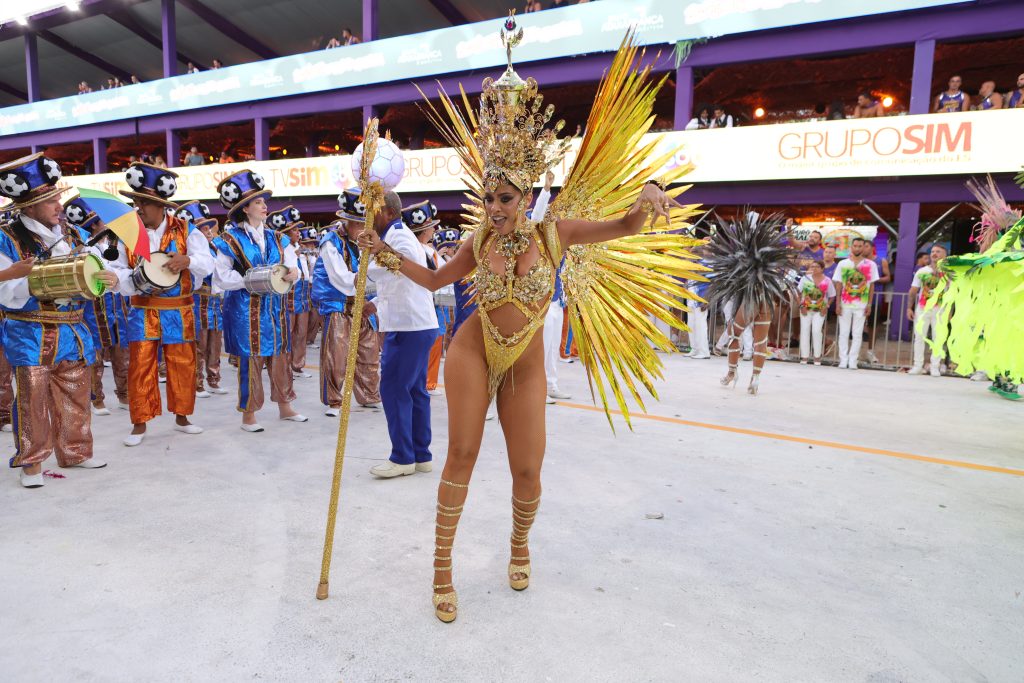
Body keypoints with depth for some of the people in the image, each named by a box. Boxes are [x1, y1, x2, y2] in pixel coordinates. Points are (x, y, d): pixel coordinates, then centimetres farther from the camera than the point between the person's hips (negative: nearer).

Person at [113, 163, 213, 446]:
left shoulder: (186, 231, -2)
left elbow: (207, 263, -13)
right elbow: (119, 272, 0)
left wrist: (187, 260, -33)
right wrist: (136, 282, -21)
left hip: (178, 311, 0)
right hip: (143, 311, 1)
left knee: (182, 364, 7)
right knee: (140, 366, 0)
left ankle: (181, 417, 23)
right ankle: (140, 423, 12)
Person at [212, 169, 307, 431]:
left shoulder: (274, 238, 11)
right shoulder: (230, 239, -6)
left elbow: (291, 265, 6)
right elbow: (221, 276, -10)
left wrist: (292, 272, -17)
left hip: (273, 305, 6)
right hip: (245, 307, -5)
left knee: (280, 354, 10)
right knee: (250, 359, -1)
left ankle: (284, 407, 24)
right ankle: (248, 415, 11)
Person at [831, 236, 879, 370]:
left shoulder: (870, 265, 4)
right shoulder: (843, 264, 6)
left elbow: (871, 285, 5)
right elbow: (839, 285, 4)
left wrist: (869, 304, -2)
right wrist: (838, 304, -2)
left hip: (861, 305, 0)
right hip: (845, 304, 1)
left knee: (857, 334, 1)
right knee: (843, 333, 3)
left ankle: (852, 361, 6)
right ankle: (843, 361, 9)